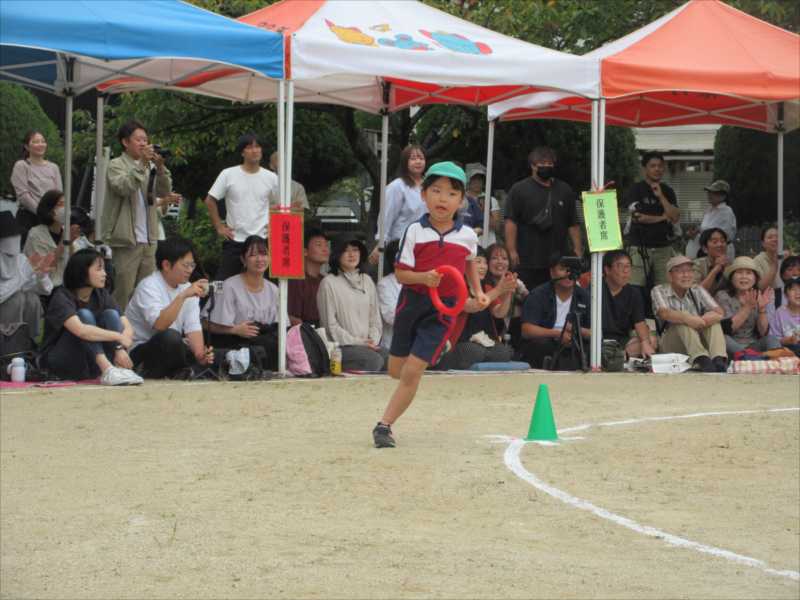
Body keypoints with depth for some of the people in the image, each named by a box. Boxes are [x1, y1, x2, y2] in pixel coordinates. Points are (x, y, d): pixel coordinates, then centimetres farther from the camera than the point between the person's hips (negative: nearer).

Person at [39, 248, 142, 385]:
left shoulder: (101, 295, 3)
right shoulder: (62, 297, -17)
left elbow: (127, 327, -7)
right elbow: (80, 330, -35)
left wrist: (120, 348, -28)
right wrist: (118, 336, -30)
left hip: (90, 366, 5)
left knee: (110, 314, -14)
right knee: (84, 315, -25)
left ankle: (121, 369, -35)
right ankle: (107, 370, -43)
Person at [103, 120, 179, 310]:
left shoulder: (150, 166, 15)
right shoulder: (116, 165, -1)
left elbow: (165, 191, 5)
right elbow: (123, 187, -19)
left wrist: (160, 167, -10)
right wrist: (142, 164, -22)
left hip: (149, 240, 6)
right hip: (126, 240, -6)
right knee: (124, 294, -7)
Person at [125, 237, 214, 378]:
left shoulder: (188, 288, 7)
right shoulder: (148, 286, -15)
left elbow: (193, 327, -3)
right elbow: (159, 324, -31)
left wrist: (200, 355, -22)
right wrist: (182, 296, -38)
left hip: (170, 349, 8)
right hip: (140, 351, -8)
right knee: (170, 336, -36)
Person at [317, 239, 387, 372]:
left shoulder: (367, 280, 19)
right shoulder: (329, 283, 0)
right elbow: (330, 325, -4)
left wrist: (373, 340, -2)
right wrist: (357, 342, -10)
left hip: (368, 344, 5)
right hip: (341, 346, -5)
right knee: (374, 360, -31)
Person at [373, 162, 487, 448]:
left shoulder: (467, 236, -4)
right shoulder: (415, 231, -10)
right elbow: (400, 273, -9)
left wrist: (478, 292, 11)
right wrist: (423, 277, -27)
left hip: (443, 308, -1)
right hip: (412, 302, 1)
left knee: (412, 372, -11)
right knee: (396, 370, 17)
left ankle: (384, 425, -3)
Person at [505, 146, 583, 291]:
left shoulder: (565, 191, 17)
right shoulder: (519, 190, 5)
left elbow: (573, 224, 15)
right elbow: (510, 222, -2)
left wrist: (578, 250, 5)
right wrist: (512, 251, -11)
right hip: (527, 261, -3)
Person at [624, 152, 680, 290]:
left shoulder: (667, 191, 13)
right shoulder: (635, 190, 1)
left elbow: (676, 218, 2)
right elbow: (637, 216, -11)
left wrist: (660, 196, -6)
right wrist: (662, 217, -1)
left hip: (663, 246, 4)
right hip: (640, 246, -4)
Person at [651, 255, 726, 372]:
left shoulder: (697, 290, 7)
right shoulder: (659, 291, 0)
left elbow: (719, 313, -8)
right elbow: (664, 313, -23)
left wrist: (704, 319, -32)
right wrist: (687, 319, -41)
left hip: (700, 341, 3)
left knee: (712, 318, -20)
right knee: (684, 319, -29)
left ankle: (719, 360, -45)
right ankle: (701, 360, -53)